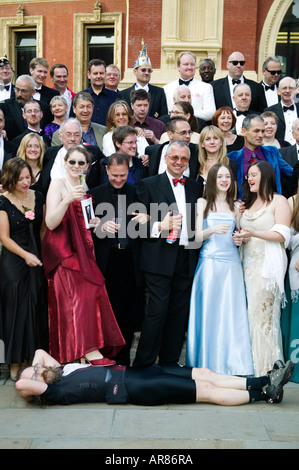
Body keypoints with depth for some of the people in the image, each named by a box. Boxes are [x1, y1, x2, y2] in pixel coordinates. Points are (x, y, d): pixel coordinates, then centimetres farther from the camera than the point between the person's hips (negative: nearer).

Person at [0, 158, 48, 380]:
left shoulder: (38, 197, 5)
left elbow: (43, 228, 10)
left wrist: (44, 253, 0)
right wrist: (25, 255, -18)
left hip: (37, 258, 4)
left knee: (37, 307, 7)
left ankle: (35, 355, 22)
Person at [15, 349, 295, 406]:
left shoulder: (59, 372, 14)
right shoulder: (55, 393, -9)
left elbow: (40, 351, 24)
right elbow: (21, 385, -23)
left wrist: (35, 367, 9)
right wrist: (31, 383, -5)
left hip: (130, 373, 9)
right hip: (131, 388, -8)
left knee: (205, 375, 1)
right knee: (206, 389, -9)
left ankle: (265, 381, 3)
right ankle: (265, 393, 0)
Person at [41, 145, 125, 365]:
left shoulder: (83, 188, 16)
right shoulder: (58, 184, -4)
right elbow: (51, 223, -14)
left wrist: (94, 223, 3)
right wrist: (67, 200, -26)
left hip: (82, 250, 7)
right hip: (63, 251, -7)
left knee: (91, 293, -1)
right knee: (79, 294, -16)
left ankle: (89, 349, 4)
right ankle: (89, 350, -15)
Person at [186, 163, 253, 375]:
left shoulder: (236, 206, 15)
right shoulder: (203, 203, 6)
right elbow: (197, 236, -1)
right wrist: (213, 229, -19)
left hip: (231, 264, 2)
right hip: (209, 262, -2)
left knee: (231, 313, 0)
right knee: (207, 311, -1)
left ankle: (231, 363, 8)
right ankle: (207, 362, 9)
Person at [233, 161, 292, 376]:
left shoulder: (279, 201, -2)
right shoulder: (249, 203, 20)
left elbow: (282, 235, -10)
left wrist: (254, 234, -22)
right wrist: (242, 236, 2)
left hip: (268, 263, -6)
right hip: (249, 262, 6)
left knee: (264, 312, -8)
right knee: (251, 312, 3)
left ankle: (267, 366, 1)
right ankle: (252, 362, 10)